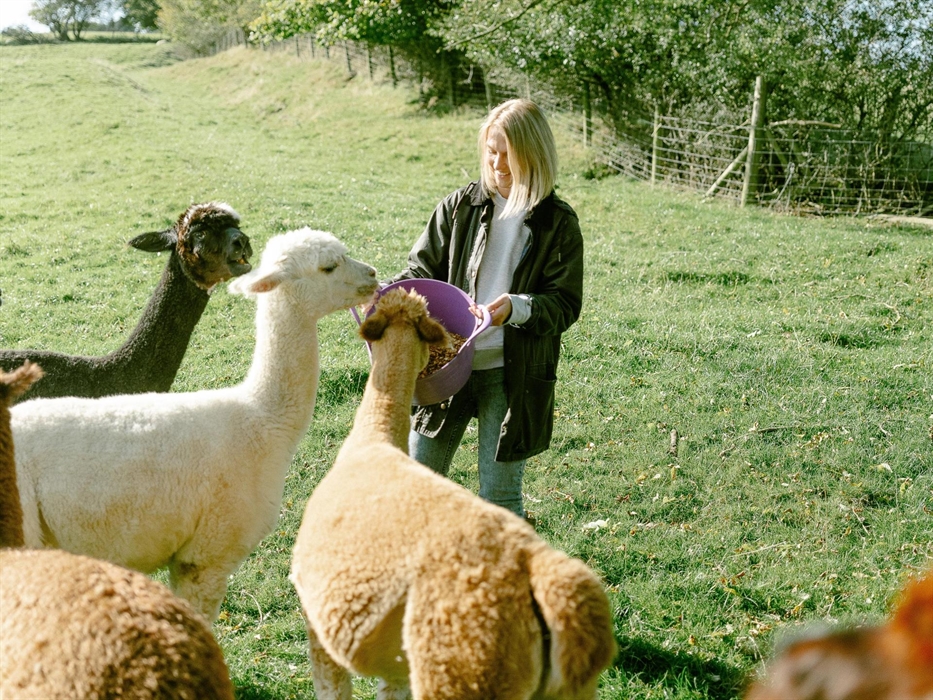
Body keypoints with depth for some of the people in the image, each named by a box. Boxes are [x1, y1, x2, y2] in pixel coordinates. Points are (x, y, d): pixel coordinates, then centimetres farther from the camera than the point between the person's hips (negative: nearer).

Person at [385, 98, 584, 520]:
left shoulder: (558, 224, -1)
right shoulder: (460, 206, 5)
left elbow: (566, 304, -4)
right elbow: (423, 268, 9)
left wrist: (517, 307, -23)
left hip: (513, 374, -3)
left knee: (499, 497, 4)